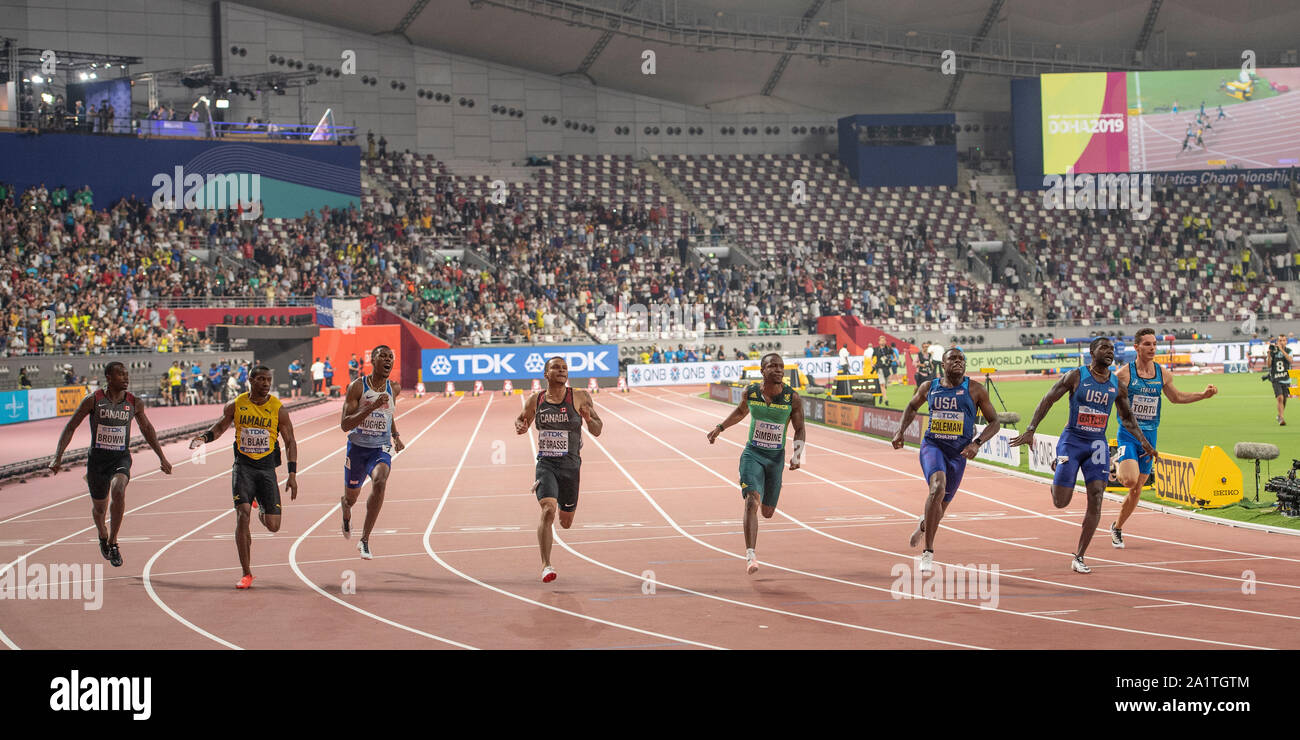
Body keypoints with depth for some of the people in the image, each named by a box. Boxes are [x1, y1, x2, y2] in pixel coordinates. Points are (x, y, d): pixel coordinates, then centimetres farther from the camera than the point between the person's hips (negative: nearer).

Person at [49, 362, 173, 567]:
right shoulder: (93, 400, -9)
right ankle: (103, 536, 47)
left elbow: (147, 429, 15)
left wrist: (162, 458, 17)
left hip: (121, 458, 0)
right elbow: (70, 427, -1)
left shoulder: (134, 403, -2)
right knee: (99, 506, 11)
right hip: (97, 458, 0)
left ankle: (113, 543, -18)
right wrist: (58, 457, -8)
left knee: (118, 491, -30)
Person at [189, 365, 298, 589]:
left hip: (267, 468, 0)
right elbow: (219, 427, 14)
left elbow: (290, 442, 2)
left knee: (273, 526, -1)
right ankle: (246, 573, -8)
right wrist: (203, 437, -8)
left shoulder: (278, 409, -3)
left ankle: (261, 511, 39)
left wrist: (292, 474, -4)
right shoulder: (236, 405, 1)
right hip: (243, 466, 0)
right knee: (242, 514, -16)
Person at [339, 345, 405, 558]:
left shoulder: (394, 389, 1)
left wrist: (396, 435, 14)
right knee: (351, 497, 13)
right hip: (357, 447, -1)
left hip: (381, 448, 1)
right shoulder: (357, 387, -13)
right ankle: (345, 509, 57)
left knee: (380, 482, -30)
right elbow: (345, 425, -19)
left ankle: (365, 540, -24)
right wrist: (372, 407, -29)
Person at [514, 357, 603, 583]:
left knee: (566, 522, 12)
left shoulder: (580, 397, -4)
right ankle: (546, 565, -19)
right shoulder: (536, 400, 0)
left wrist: (589, 418, -24)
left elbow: (597, 431, -2)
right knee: (548, 511, -23)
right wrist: (520, 426, -6)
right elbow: (522, 420, 18)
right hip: (545, 464, -1)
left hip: (571, 466, 1)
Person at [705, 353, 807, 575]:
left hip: (776, 457, 1)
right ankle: (751, 556, -22)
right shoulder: (750, 392, -5)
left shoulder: (792, 397, -9)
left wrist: (797, 455, -11)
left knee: (768, 512, 12)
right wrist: (720, 428, 14)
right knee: (752, 501, -21)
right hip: (752, 454, -1)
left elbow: (799, 429, 1)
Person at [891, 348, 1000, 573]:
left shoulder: (974, 390, -3)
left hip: (958, 452, 1)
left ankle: (924, 523, 55)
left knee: (941, 504, 13)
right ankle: (928, 552, -24)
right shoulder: (929, 387, 3)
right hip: (932, 445, -1)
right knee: (938, 488, -30)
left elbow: (994, 422, 0)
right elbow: (912, 406, 23)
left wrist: (977, 443, -16)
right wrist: (900, 431, 10)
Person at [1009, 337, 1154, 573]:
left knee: (1096, 499, -10)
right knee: (1061, 502, -4)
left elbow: (1127, 417, 19)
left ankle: (1079, 557, -2)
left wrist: (1143, 442, 11)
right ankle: (1057, 466, 34)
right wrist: (1030, 430, -12)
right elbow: (1047, 401, -4)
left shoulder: (1118, 385, 5)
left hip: (1098, 444, 3)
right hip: (1072, 441, -3)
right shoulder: (1076, 376, -7)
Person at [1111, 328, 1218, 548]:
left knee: (1137, 489, 9)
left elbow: (1176, 397, 21)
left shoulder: (1162, 374, 3)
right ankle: (1118, 464, 5)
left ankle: (1117, 528, 26)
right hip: (1128, 434, -4)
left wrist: (1203, 395, 11)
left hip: (1149, 436, 4)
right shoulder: (1124, 374, -10)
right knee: (1130, 479, -27)